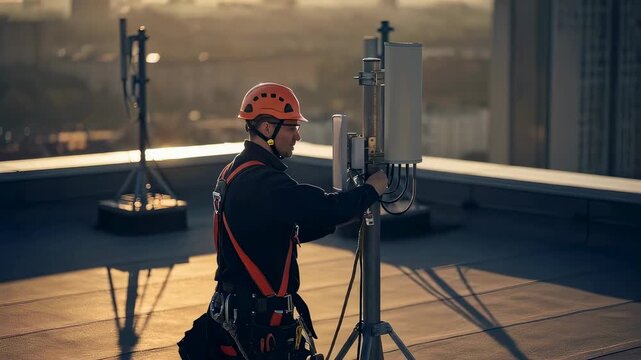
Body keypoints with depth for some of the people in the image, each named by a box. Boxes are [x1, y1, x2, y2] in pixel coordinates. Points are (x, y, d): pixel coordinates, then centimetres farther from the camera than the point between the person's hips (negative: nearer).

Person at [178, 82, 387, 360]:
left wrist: (335, 216, 7)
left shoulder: (234, 172, 12)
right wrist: (371, 189, -7)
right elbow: (329, 209, -24)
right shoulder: (263, 183, -20)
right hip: (260, 317, -10)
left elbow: (291, 230, 17)